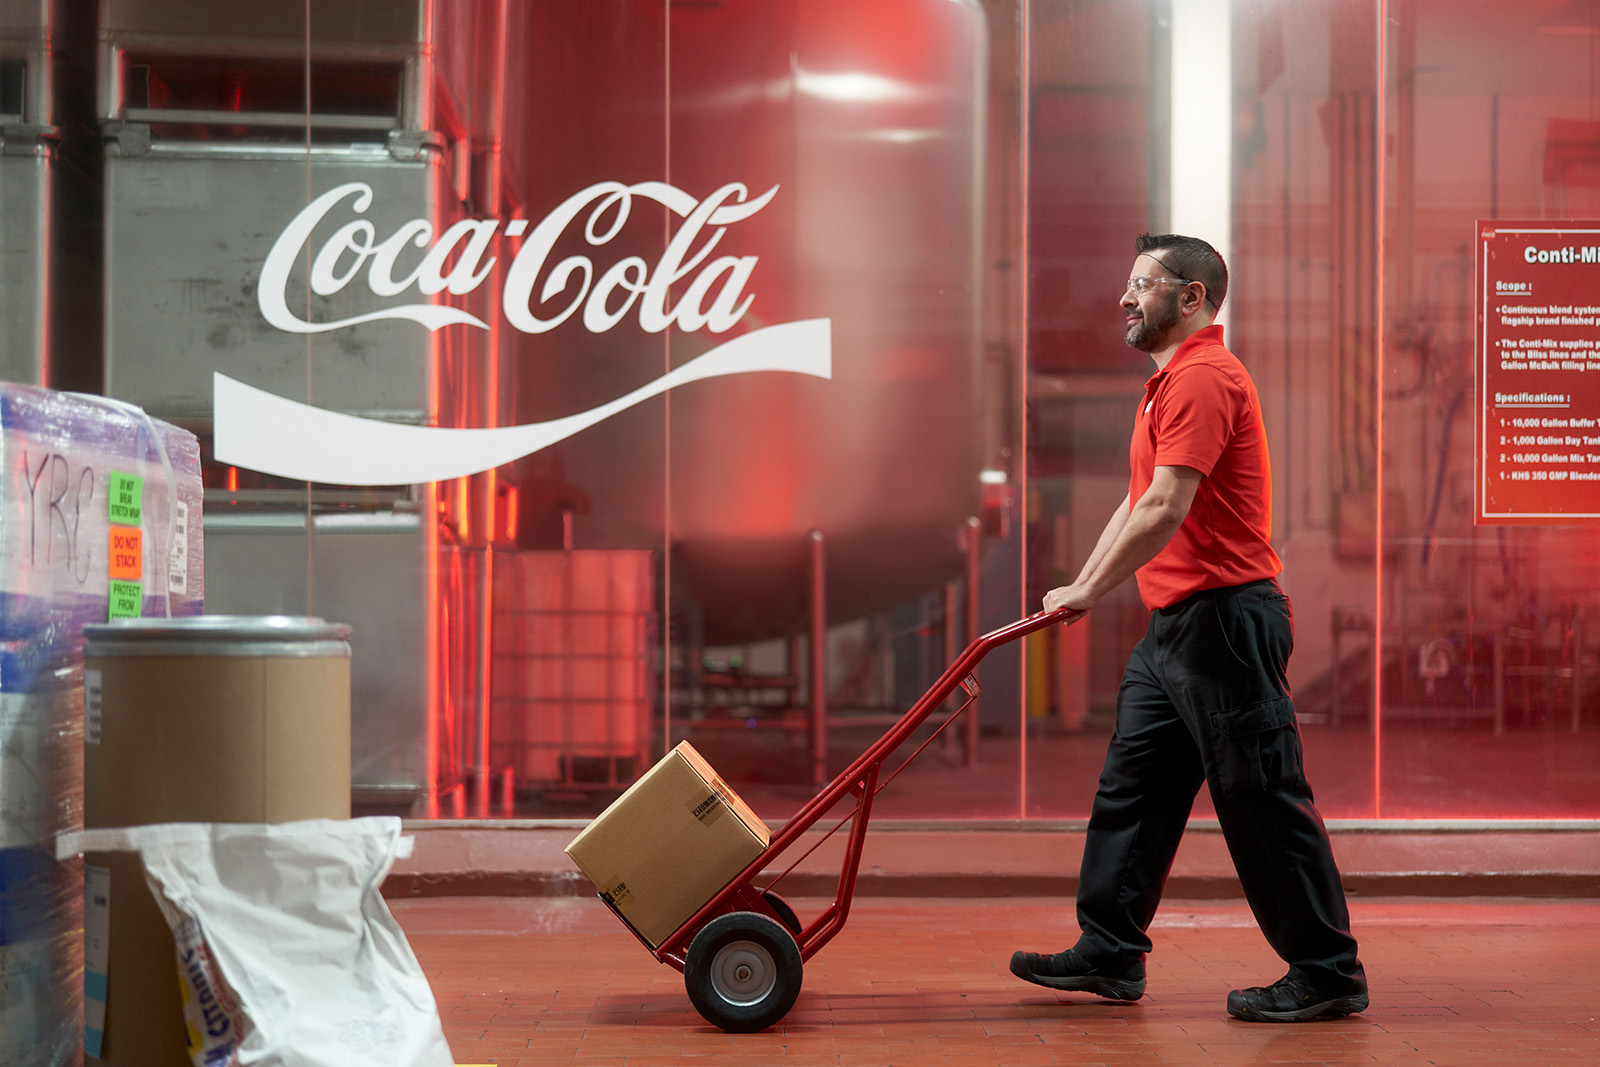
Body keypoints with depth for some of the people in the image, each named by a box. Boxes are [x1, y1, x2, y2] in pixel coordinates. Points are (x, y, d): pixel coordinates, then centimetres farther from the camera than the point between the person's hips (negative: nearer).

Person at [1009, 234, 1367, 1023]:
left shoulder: (1204, 377, -15)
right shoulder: (1170, 382, 20)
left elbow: (1164, 511, -23)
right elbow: (1135, 505, 23)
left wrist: (1089, 592, -17)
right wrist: (1077, 587, 16)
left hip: (1224, 618, -11)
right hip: (1173, 625, 11)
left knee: (1261, 797, -4)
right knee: (1132, 786, 12)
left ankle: (1327, 973, 6)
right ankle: (1109, 952, 19)